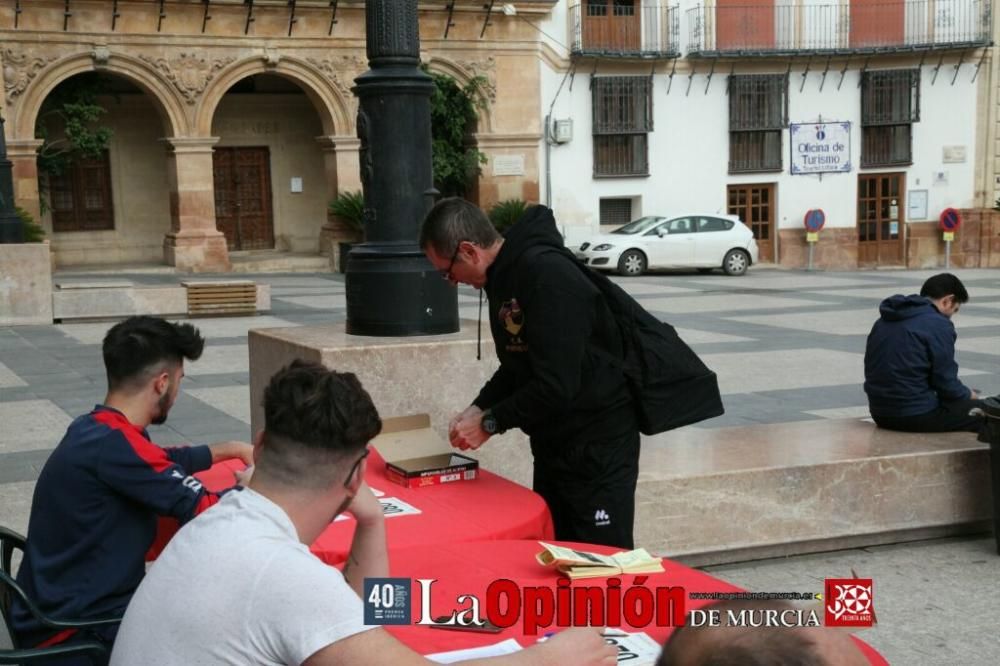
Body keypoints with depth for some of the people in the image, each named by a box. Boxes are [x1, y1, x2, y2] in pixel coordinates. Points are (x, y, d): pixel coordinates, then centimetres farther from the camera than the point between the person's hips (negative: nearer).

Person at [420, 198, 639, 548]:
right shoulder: (504, 276, 6)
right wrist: (478, 408, 2)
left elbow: (557, 385, -28)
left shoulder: (547, 275, -24)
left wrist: (489, 422, -16)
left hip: (598, 442, -10)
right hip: (552, 441, 10)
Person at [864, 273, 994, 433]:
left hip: (881, 412, 9)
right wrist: (969, 395, 11)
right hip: (916, 415, -8)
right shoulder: (938, 325, -12)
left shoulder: (884, 320, 11)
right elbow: (946, 384, -12)